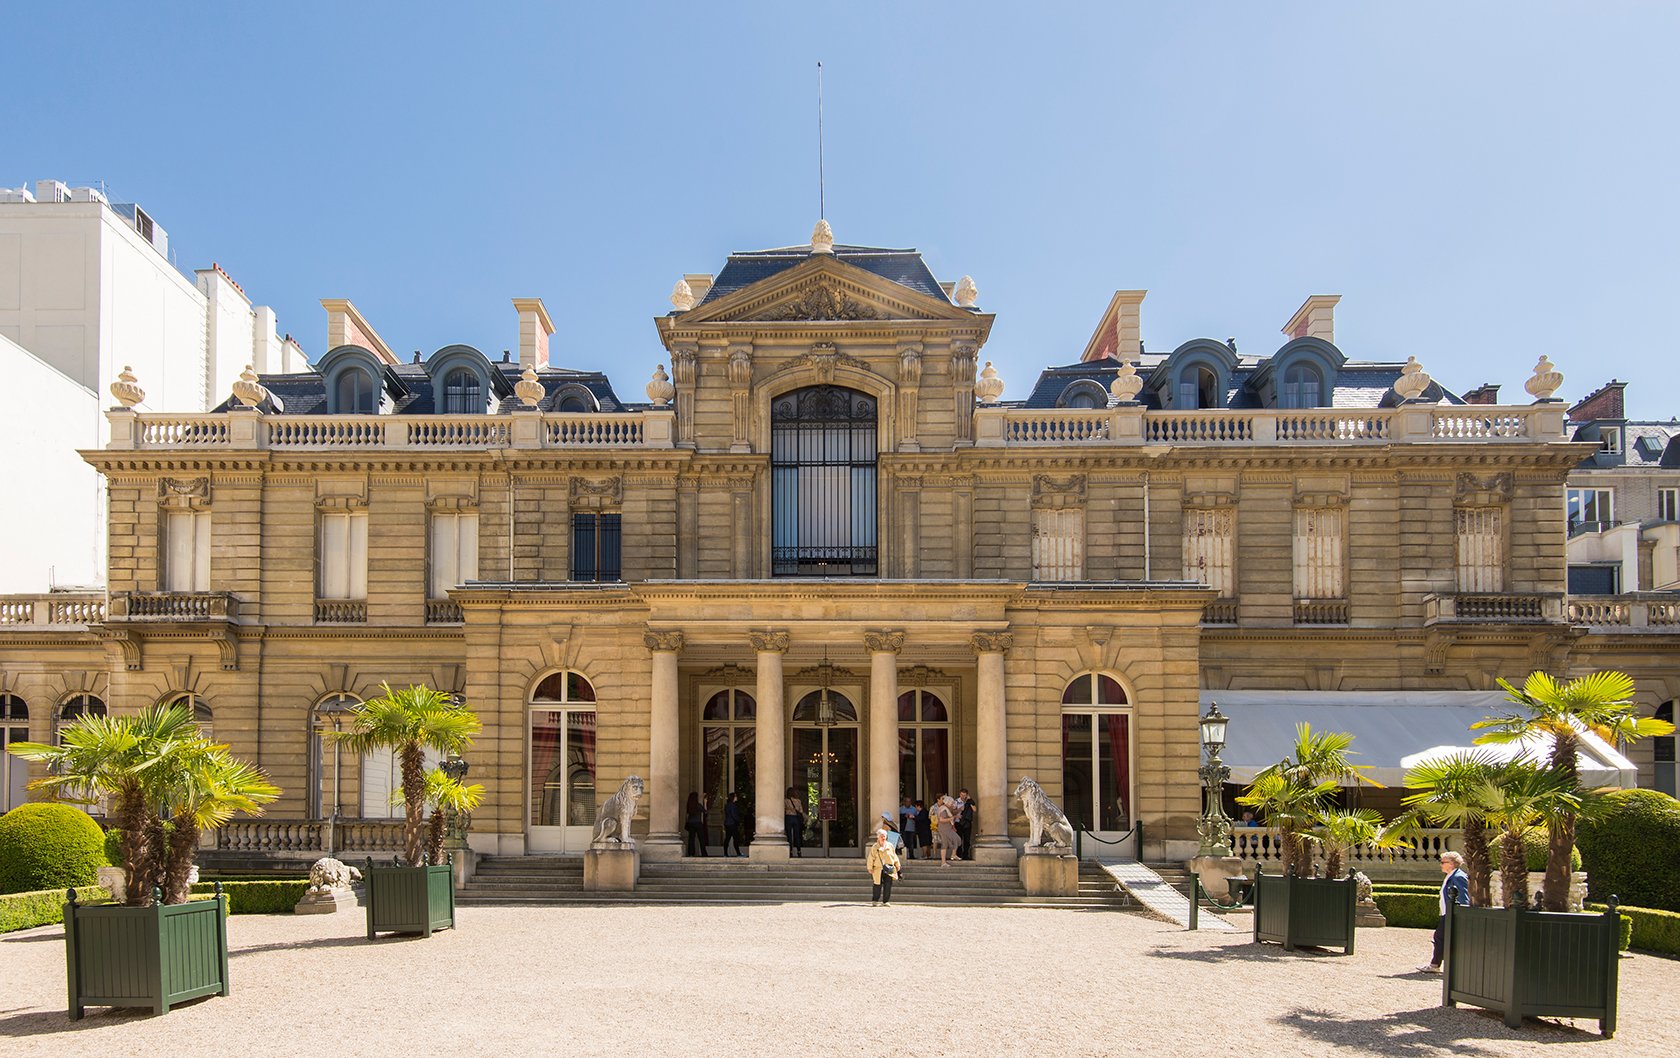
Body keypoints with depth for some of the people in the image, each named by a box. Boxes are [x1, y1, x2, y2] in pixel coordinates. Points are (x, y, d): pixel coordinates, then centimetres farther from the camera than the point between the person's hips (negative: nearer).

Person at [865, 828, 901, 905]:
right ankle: (874, 900, 15)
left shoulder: (890, 845, 10)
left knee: (888, 885, -4)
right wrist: (870, 869, 4)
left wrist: (897, 866, 16)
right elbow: (870, 859, 6)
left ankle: (885, 901, 4)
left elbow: (894, 856, 17)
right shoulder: (874, 847, 4)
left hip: (889, 870, 2)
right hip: (878, 870, -2)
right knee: (877, 886, -1)